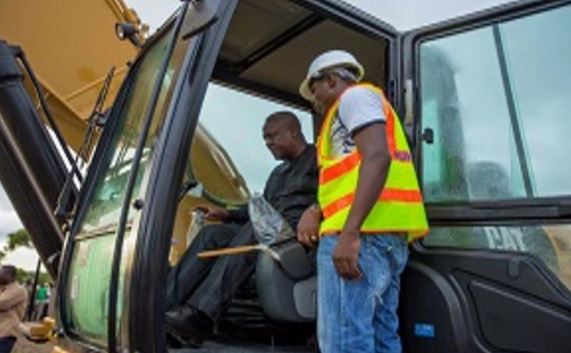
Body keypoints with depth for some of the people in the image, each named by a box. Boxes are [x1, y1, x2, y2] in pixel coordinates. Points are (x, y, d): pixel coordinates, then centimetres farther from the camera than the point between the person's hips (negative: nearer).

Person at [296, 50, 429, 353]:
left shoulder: (355, 95, 3)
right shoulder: (355, 103, 32)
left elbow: (377, 158, -16)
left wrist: (349, 232, -23)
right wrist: (316, 211, 12)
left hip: (364, 233, -10)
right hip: (386, 235, 10)